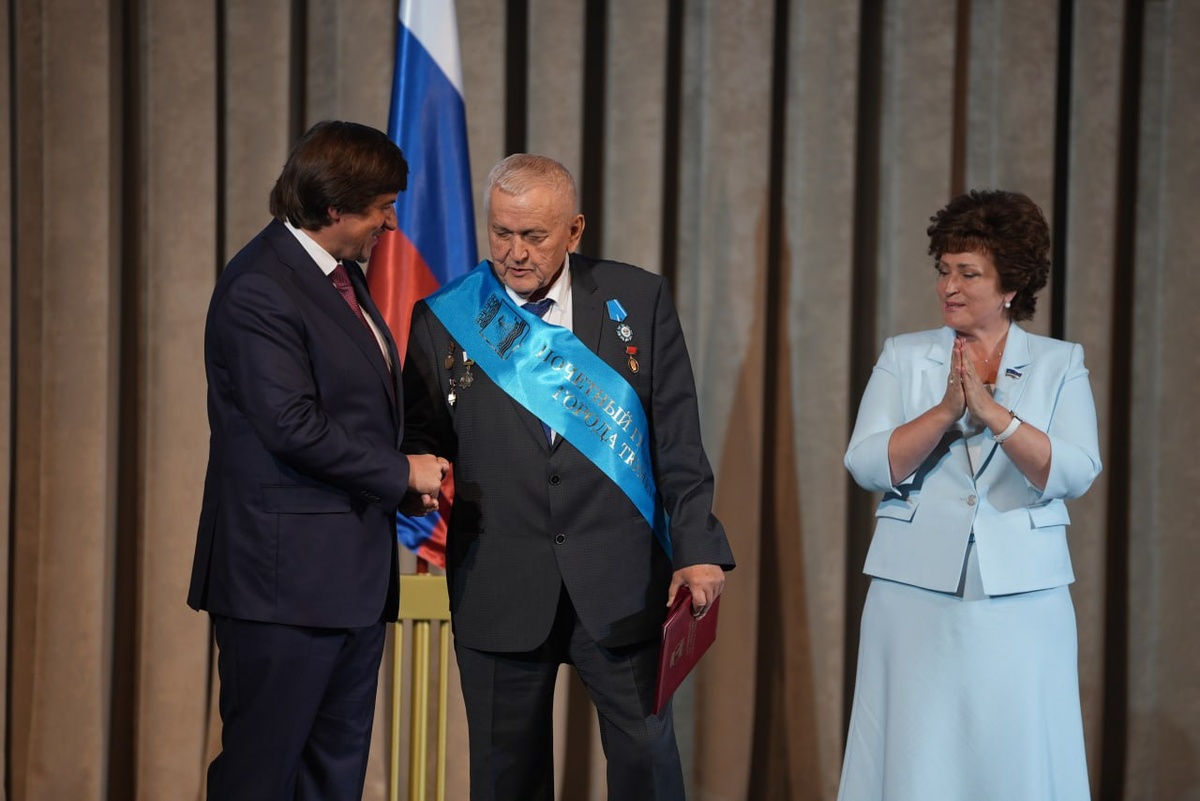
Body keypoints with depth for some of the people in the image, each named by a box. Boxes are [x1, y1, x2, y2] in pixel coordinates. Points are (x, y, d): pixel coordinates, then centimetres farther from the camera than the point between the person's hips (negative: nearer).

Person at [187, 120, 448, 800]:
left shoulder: (344, 276, 14)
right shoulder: (259, 289, -16)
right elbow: (292, 426, -22)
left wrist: (408, 481, 7)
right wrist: (400, 474, -12)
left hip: (354, 576, 10)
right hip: (287, 576, -10)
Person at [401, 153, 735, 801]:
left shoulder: (639, 300, 3)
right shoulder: (442, 319, 3)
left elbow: (678, 439, 3)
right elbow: (422, 438, 10)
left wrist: (698, 548, -4)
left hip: (619, 583, 0)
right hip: (499, 590, 0)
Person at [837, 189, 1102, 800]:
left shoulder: (1060, 364, 4)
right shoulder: (904, 357, 6)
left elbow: (1075, 473, -10)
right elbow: (867, 465, -5)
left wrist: (994, 413, -22)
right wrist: (946, 411, -19)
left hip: (1021, 597, 0)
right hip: (917, 594, 1)